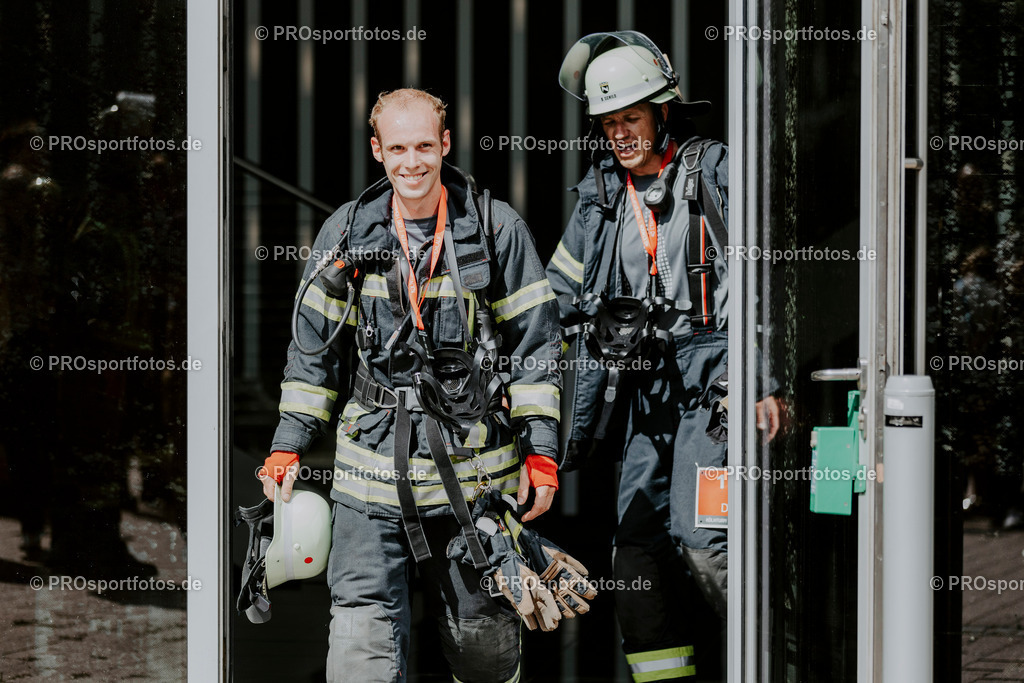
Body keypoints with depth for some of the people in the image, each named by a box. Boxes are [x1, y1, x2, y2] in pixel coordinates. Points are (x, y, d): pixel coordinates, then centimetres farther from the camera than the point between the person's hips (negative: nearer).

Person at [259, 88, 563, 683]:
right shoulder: (347, 232, 4)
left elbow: (537, 343, 2)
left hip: (475, 463, -1)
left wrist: (541, 453, -4)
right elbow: (314, 348, 11)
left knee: (482, 635, 11)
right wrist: (288, 447, 6)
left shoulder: (498, 229, -1)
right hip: (374, 461, 1)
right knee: (363, 635, -7)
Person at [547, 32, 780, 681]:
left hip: (713, 375, -6)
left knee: (699, 532, -17)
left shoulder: (715, 172, -1)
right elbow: (560, 294, 21)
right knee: (637, 540, 1)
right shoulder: (600, 194, 14)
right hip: (646, 388, 6)